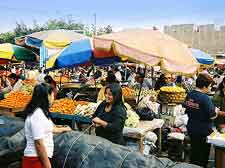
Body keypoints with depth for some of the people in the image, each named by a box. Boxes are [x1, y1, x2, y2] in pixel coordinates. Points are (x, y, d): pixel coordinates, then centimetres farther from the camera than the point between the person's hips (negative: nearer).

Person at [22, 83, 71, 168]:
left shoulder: (39, 112, 10)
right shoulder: (37, 114, -20)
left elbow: (47, 128, 29)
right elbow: (39, 143, -23)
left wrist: (63, 129, 44)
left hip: (38, 159, 9)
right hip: (36, 160, -9)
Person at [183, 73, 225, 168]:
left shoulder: (189, 95, -1)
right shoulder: (205, 98, -23)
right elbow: (212, 116, -20)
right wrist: (217, 112, -1)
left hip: (191, 129, 7)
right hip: (203, 131, -7)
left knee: (194, 152, 23)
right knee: (202, 155, 10)